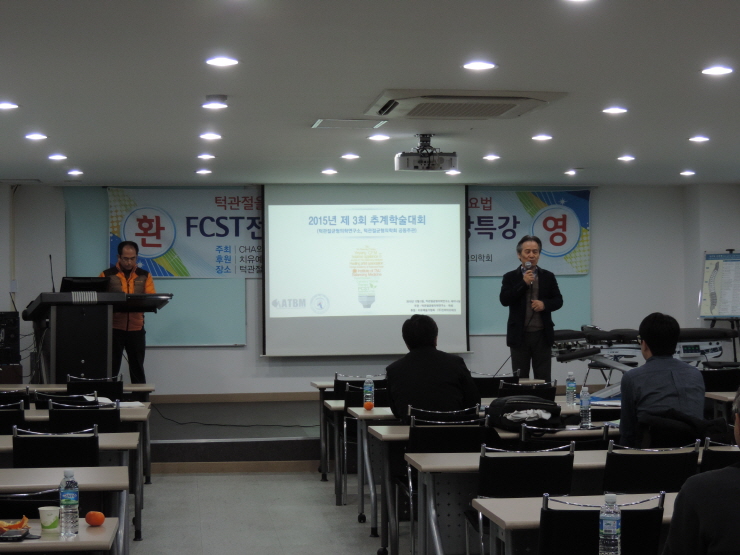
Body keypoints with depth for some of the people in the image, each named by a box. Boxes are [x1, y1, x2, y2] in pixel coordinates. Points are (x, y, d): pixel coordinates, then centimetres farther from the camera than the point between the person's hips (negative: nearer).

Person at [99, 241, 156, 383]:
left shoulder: (144, 276, 7)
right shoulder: (107, 275, 2)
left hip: (136, 328, 1)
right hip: (114, 328, -1)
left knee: (137, 368, 7)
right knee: (111, 367, 2)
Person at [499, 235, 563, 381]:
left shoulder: (548, 277, 9)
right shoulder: (510, 277, 4)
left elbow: (558, 300, 9)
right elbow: (504, 300, -8)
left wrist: (545, 304, -12)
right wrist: (524, 283, -13)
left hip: (542, 335, 1)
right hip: (519, 335, -1)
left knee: (543, 378, 3)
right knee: (520, 378, 3)